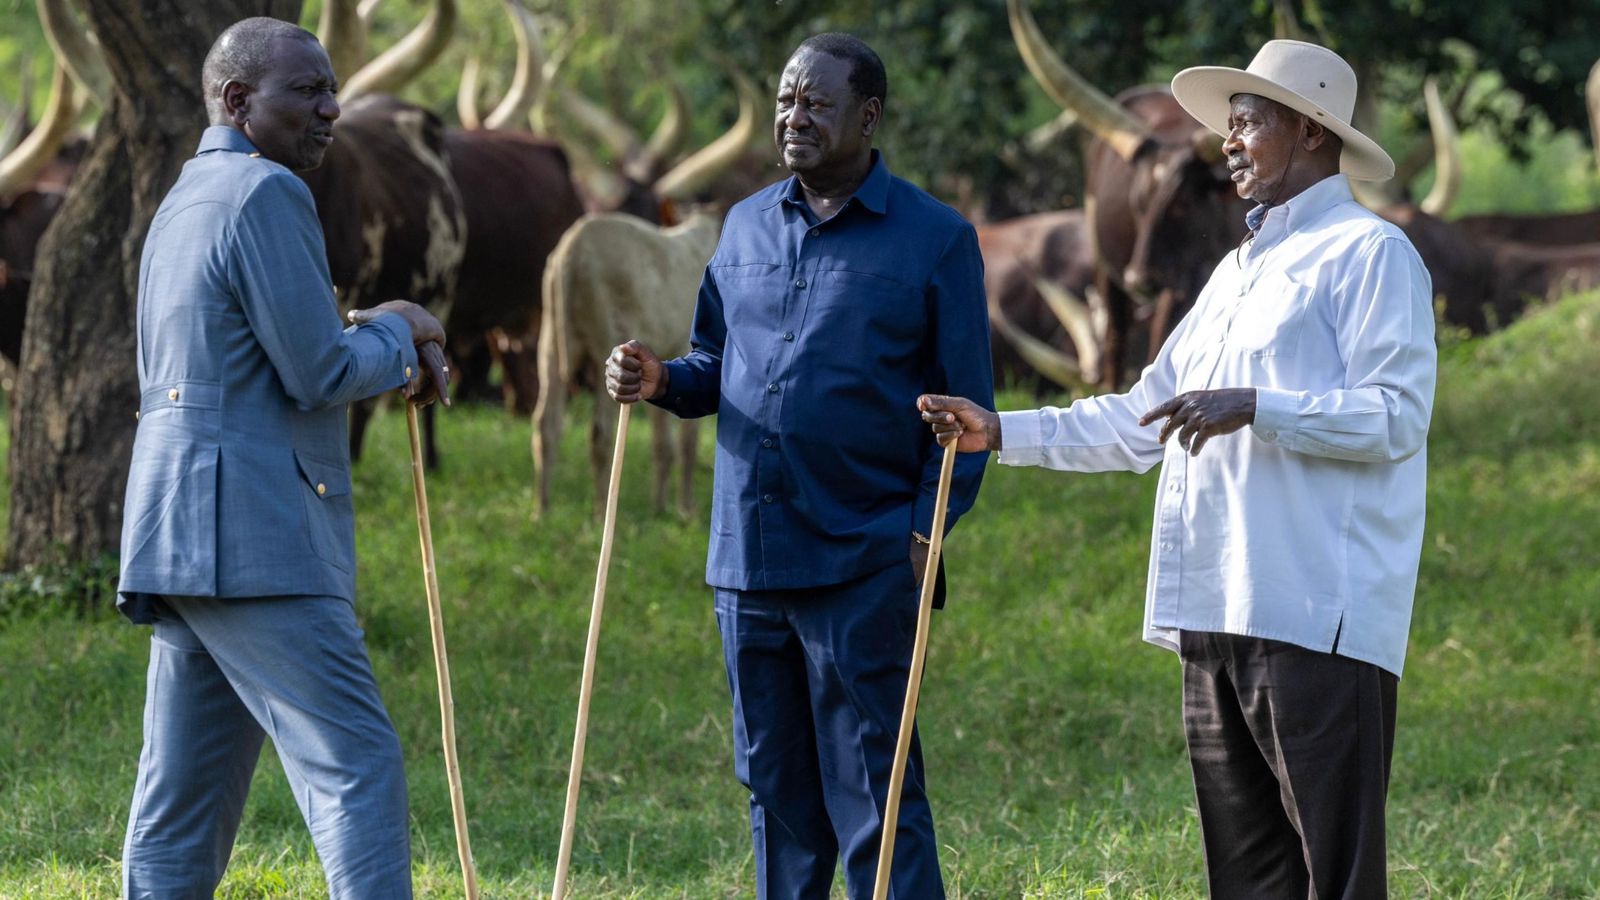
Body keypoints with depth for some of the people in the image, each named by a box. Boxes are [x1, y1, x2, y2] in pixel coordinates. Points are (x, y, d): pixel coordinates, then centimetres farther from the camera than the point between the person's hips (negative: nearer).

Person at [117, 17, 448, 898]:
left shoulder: (185, 203, 22)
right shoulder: (266, 194, -10)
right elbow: (318, 375, -14)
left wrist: (377, 343, 16)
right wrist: (395, 334, 5)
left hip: (179, 533, 10)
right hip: (253, 541, -10)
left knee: (182, 800, 9)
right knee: (356, 769, -13)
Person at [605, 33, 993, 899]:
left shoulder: (934, 239, -2)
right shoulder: (747, 226, 13)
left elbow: (964, 407, -2)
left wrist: (930, 529, -12)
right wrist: (661, 380, -1)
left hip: (864, 564, -5)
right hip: (747, 560, 5)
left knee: (874, 800, -6)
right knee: (777, 794, 12)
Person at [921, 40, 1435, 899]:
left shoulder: (1367, 253, -3)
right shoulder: (1238, 270, 25)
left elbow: (1398, 417, -14)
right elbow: (1143, 419, 27)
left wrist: (1255, 407, -22)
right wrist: (1001, 432, 21)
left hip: (1319, 620, -9)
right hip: (1217, 617, 9)